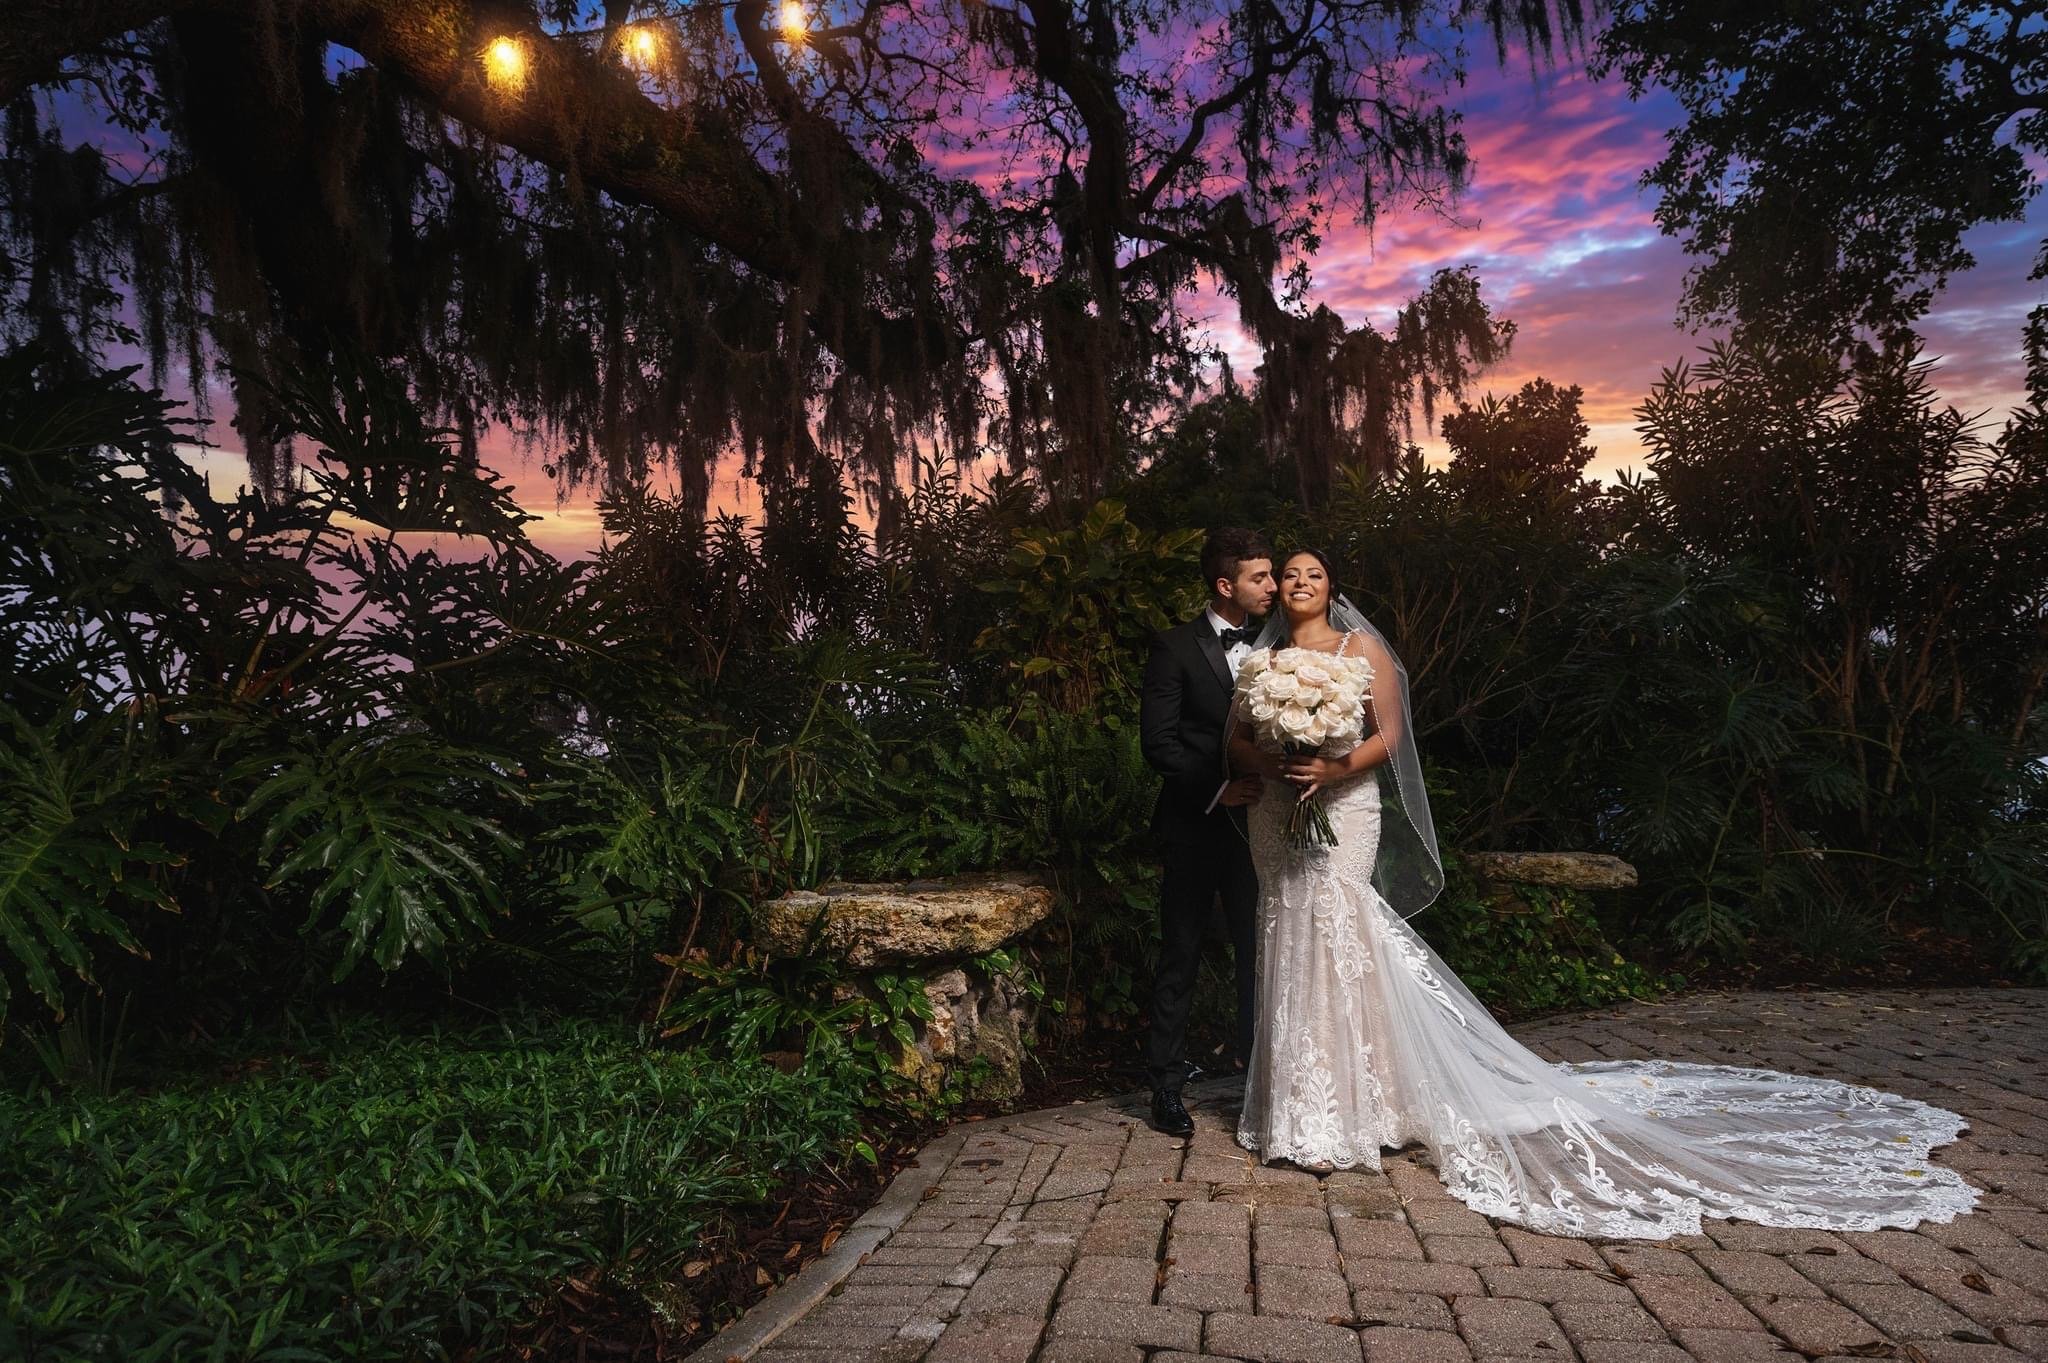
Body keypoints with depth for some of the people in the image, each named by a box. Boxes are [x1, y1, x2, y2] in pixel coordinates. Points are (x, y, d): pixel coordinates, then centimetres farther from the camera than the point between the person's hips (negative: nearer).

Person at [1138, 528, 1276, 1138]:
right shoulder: (1176, 647, -6)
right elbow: (1158, 741, -10)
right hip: (1193, 827, -4)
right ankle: (1167, 1085, 15)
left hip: (1253, 821, 4)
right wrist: (1217, 789, -17)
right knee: (1180, 959, 5)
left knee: (1258, 952, 8)